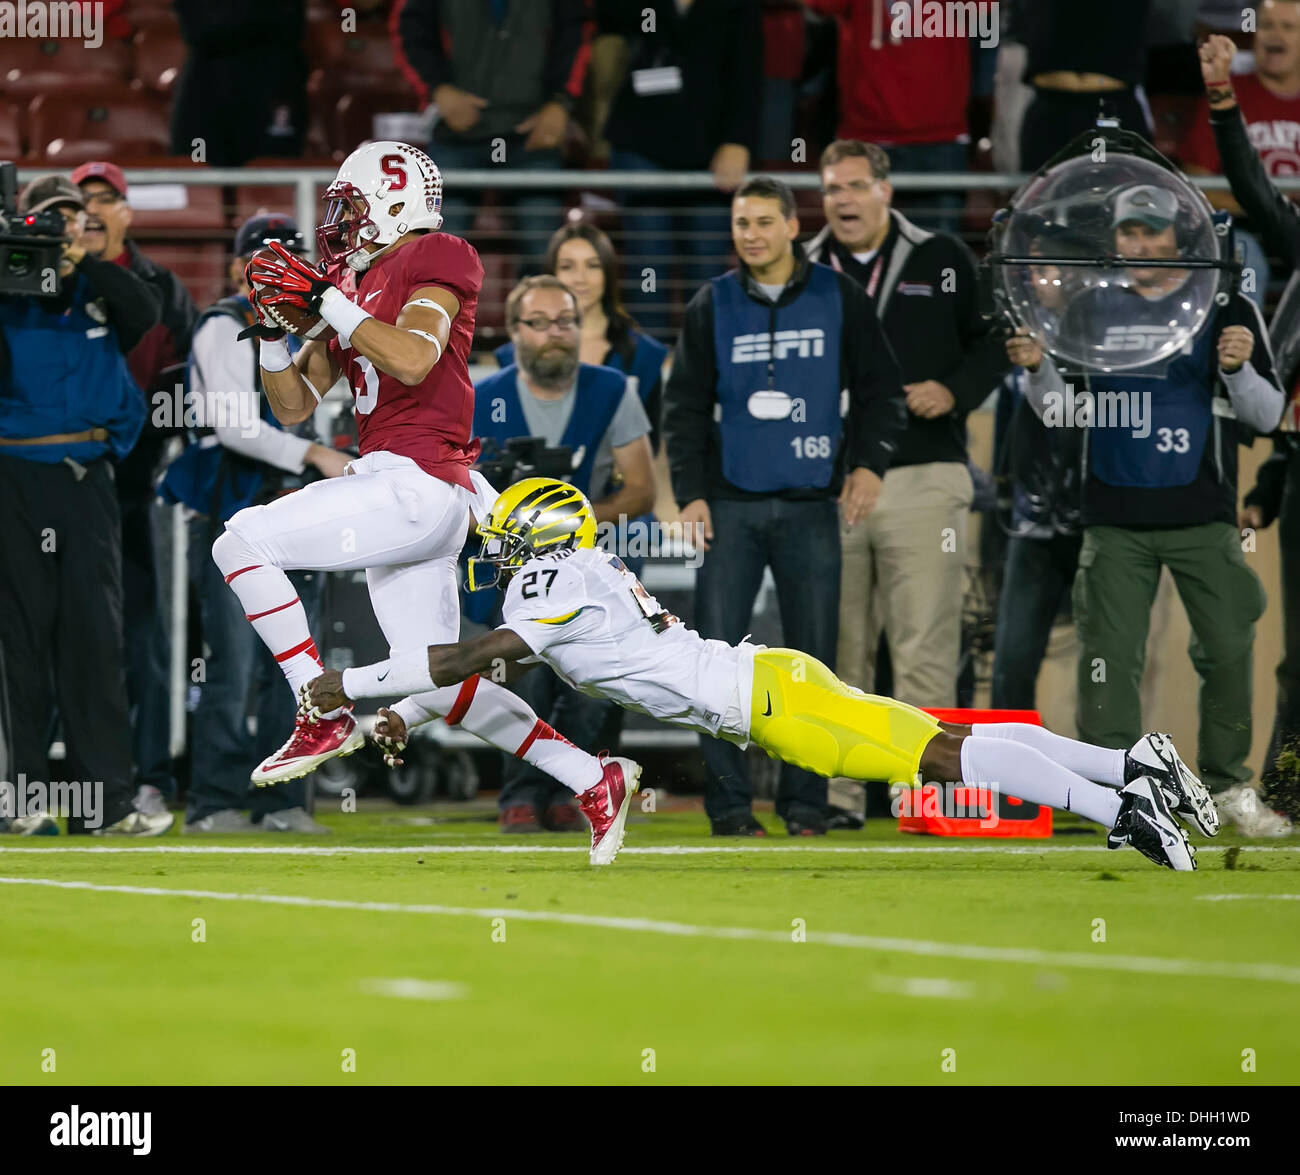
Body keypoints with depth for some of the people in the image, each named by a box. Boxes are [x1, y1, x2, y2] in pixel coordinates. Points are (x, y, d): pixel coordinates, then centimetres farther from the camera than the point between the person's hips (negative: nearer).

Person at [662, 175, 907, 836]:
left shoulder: (838, 299, 5)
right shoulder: (713, 306, 6)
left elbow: (880, 390, 10)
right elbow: (684, 406, 7)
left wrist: (869, 463, -4)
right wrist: (690, 494, -1)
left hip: (811, 506, 0)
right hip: (731, 503, 0)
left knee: (813, 653, -1)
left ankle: (805, 801, 6)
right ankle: (728, 800, -1)